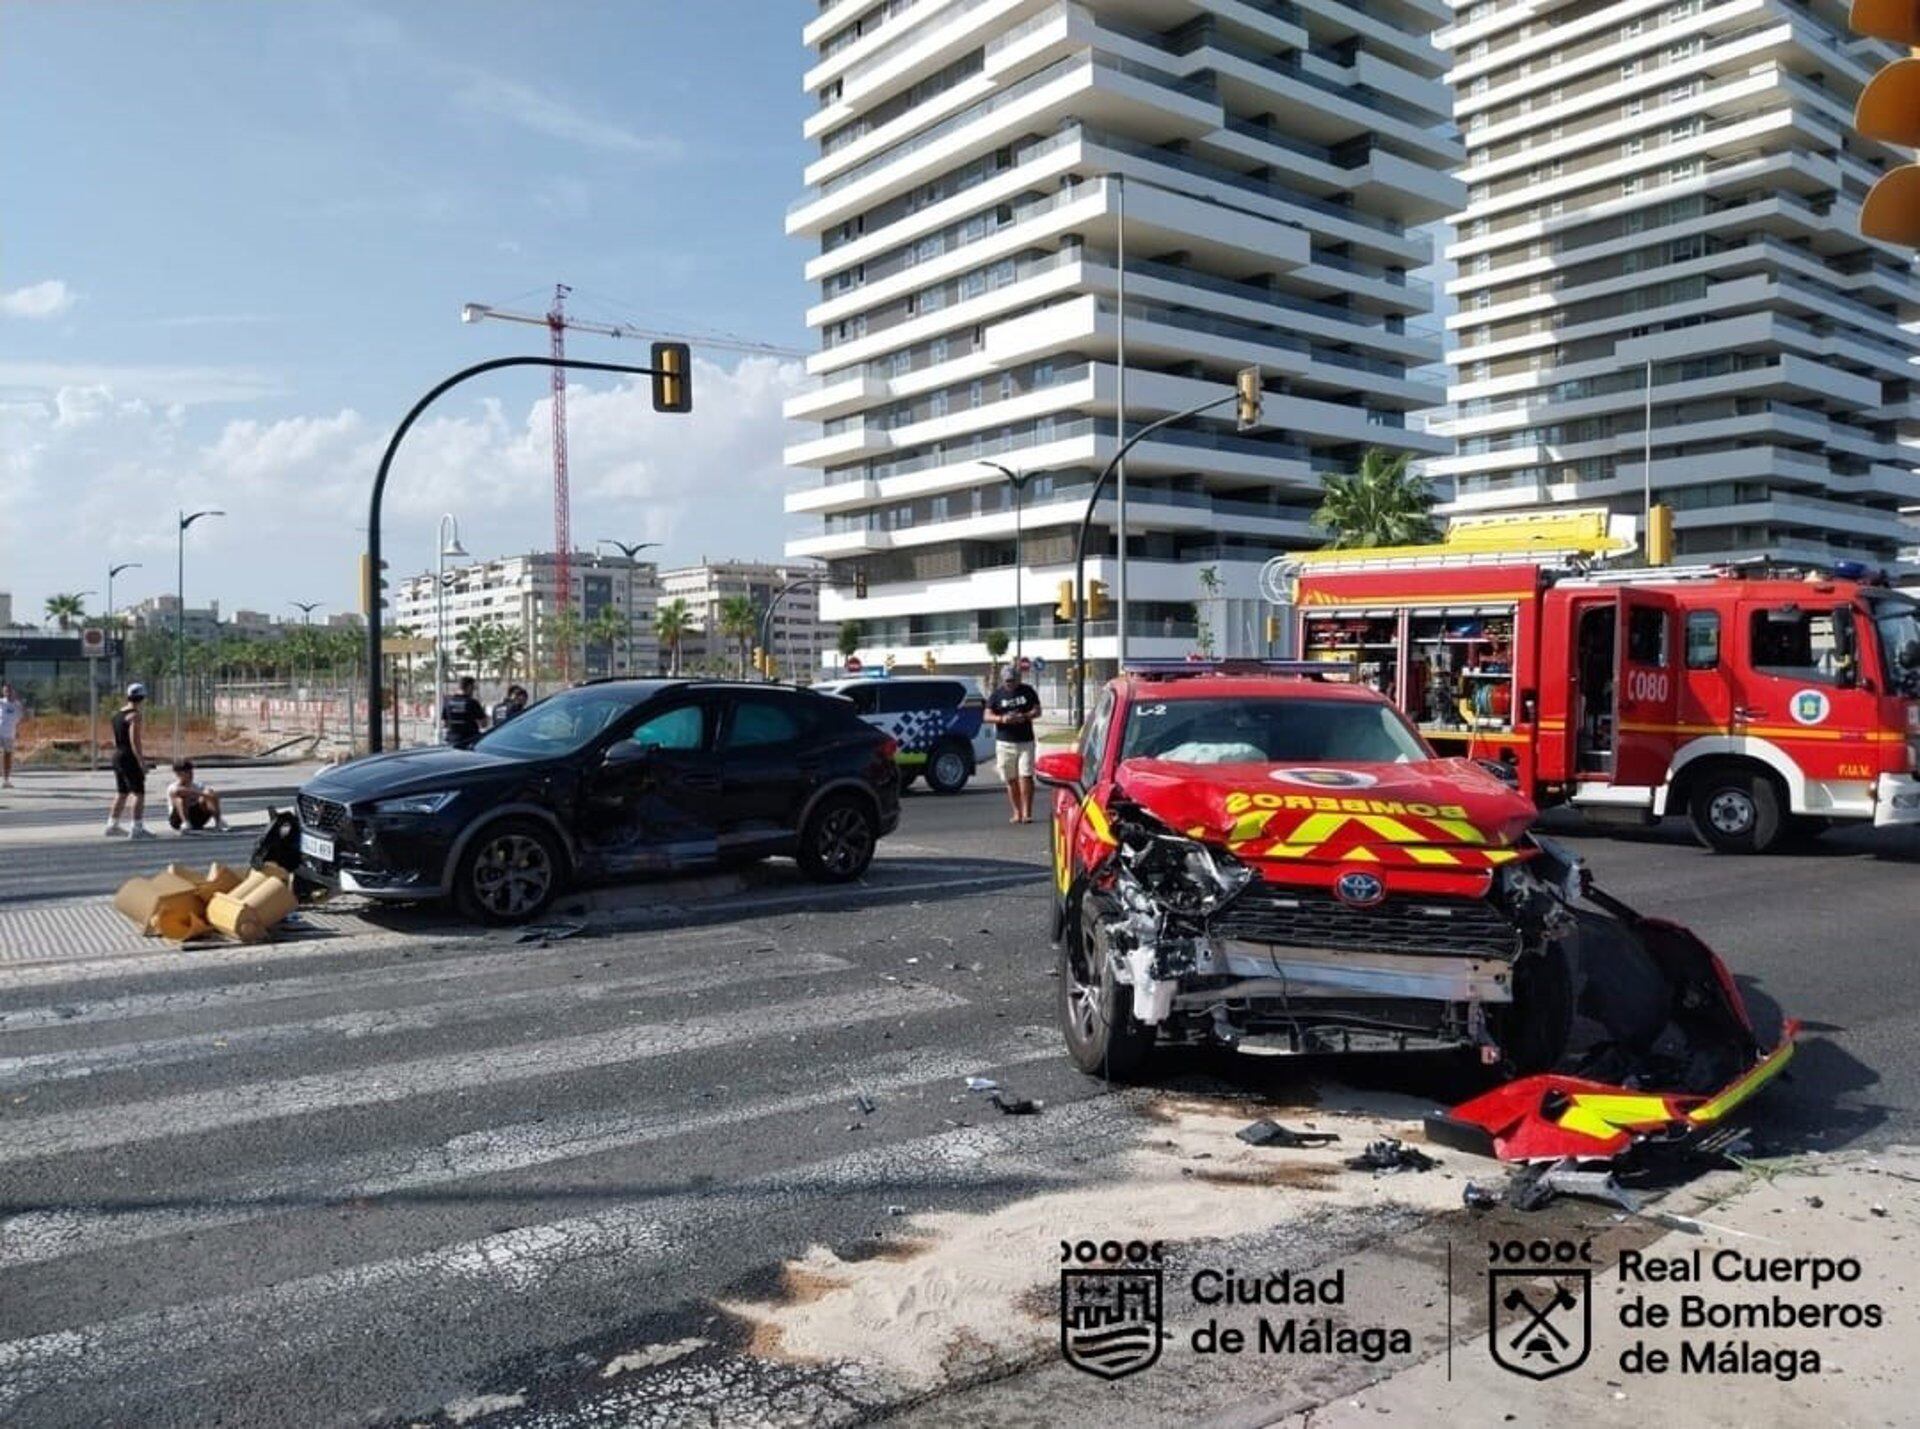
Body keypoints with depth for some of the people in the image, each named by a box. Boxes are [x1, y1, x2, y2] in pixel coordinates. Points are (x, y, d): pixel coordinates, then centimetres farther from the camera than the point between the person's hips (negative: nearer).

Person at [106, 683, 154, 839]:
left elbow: (115, 739, 19)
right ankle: (137, 828, -8)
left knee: (121, 793, 17)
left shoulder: (117, 713, 14)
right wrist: (142, 762, -19)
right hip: (130, 757, -9)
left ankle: (112, 826, 22)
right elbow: (134, 740, -20)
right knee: (138, 793, -6)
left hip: (117, 755, 9)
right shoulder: (135, 716, -14)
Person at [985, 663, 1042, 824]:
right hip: (1004, 743, 1)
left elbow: (1037, 711, 5)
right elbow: (987, 716, 1)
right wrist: (1002, 719, -19)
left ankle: (1027, 813, -10)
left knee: (1026, 776, -11)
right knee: (1011, 780, 4)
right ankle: (1017, 813, 13)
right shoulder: (997, 695, 5)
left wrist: (1025, 716, -16)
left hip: (1025, 742, -1)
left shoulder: (1028, 691, 6)